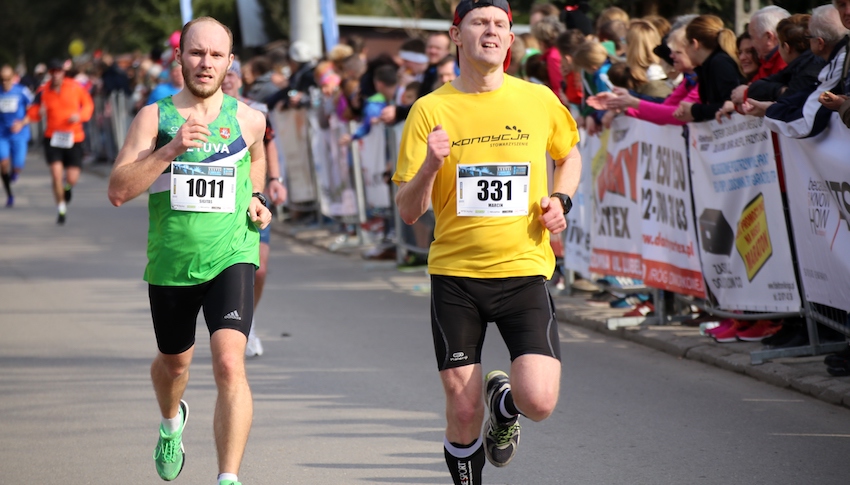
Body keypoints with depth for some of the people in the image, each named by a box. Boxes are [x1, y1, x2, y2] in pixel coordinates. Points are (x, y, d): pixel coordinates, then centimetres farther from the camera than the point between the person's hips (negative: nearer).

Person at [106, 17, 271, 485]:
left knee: (230, 364, -22)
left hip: (231, 258, -1)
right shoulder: (154, 117, -4)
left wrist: (256, 198, 10)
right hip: (170, 265, 1)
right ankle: (172, 423, 58)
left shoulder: (248, 119, 1)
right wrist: (171, 149, -23)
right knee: (174, 363, 23)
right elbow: (119, 190, -14)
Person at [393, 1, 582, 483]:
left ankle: (504, 401, 23)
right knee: (463, 412, -1)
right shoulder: (431, 109, -1)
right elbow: (408, 211, -2)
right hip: (455, 272, 0)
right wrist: (430, 166, -21)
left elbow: (570, 154, 24)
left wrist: (561, 199, 4)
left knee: (539, 401, -14)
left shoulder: (538, 99, 2)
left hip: (524, 267, 0)